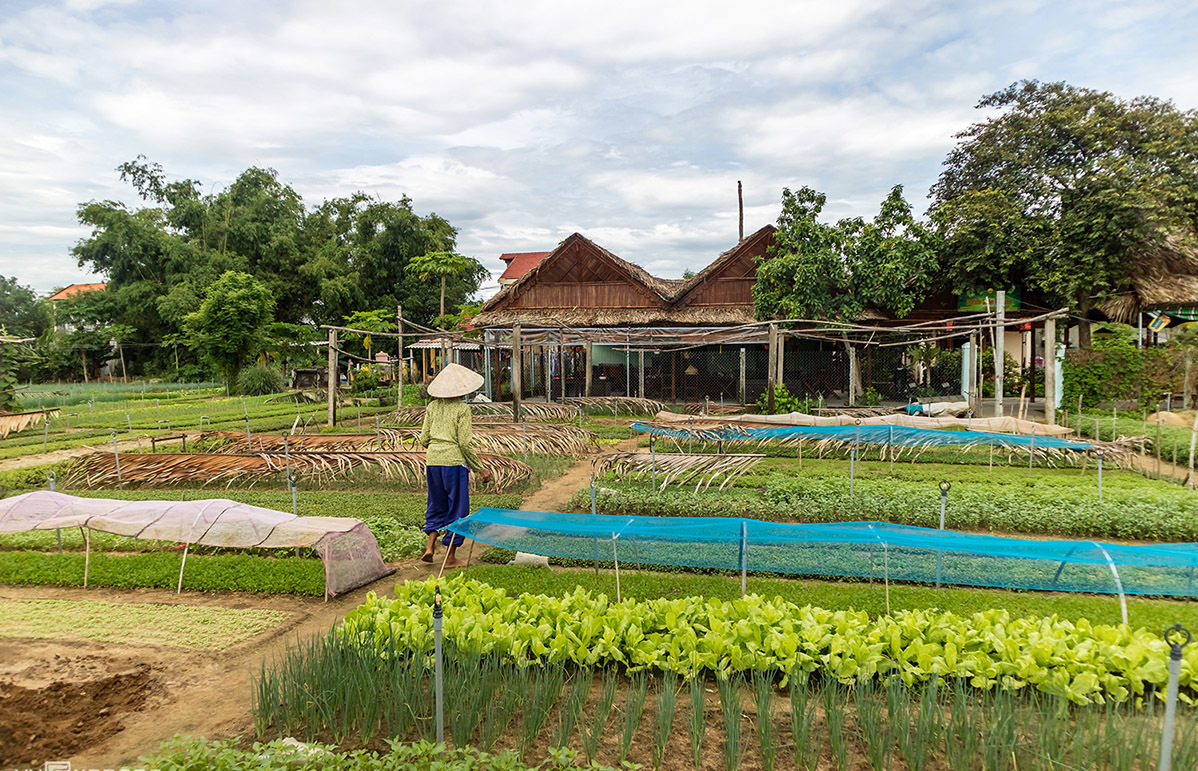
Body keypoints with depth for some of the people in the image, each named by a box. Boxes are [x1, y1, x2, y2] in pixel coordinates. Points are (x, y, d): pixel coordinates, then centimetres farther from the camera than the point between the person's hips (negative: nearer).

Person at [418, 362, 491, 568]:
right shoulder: (462, 409, -7)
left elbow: (424, 440, 7)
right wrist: (481, 469, -4)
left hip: (433, 461, 5)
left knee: (437, 505, 21)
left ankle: (430, 546, 8)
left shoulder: (432, 407, 8)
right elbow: (464, 444, -11)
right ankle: (450, 558, 10)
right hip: (454, 461, -5)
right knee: (457, 509, 6)